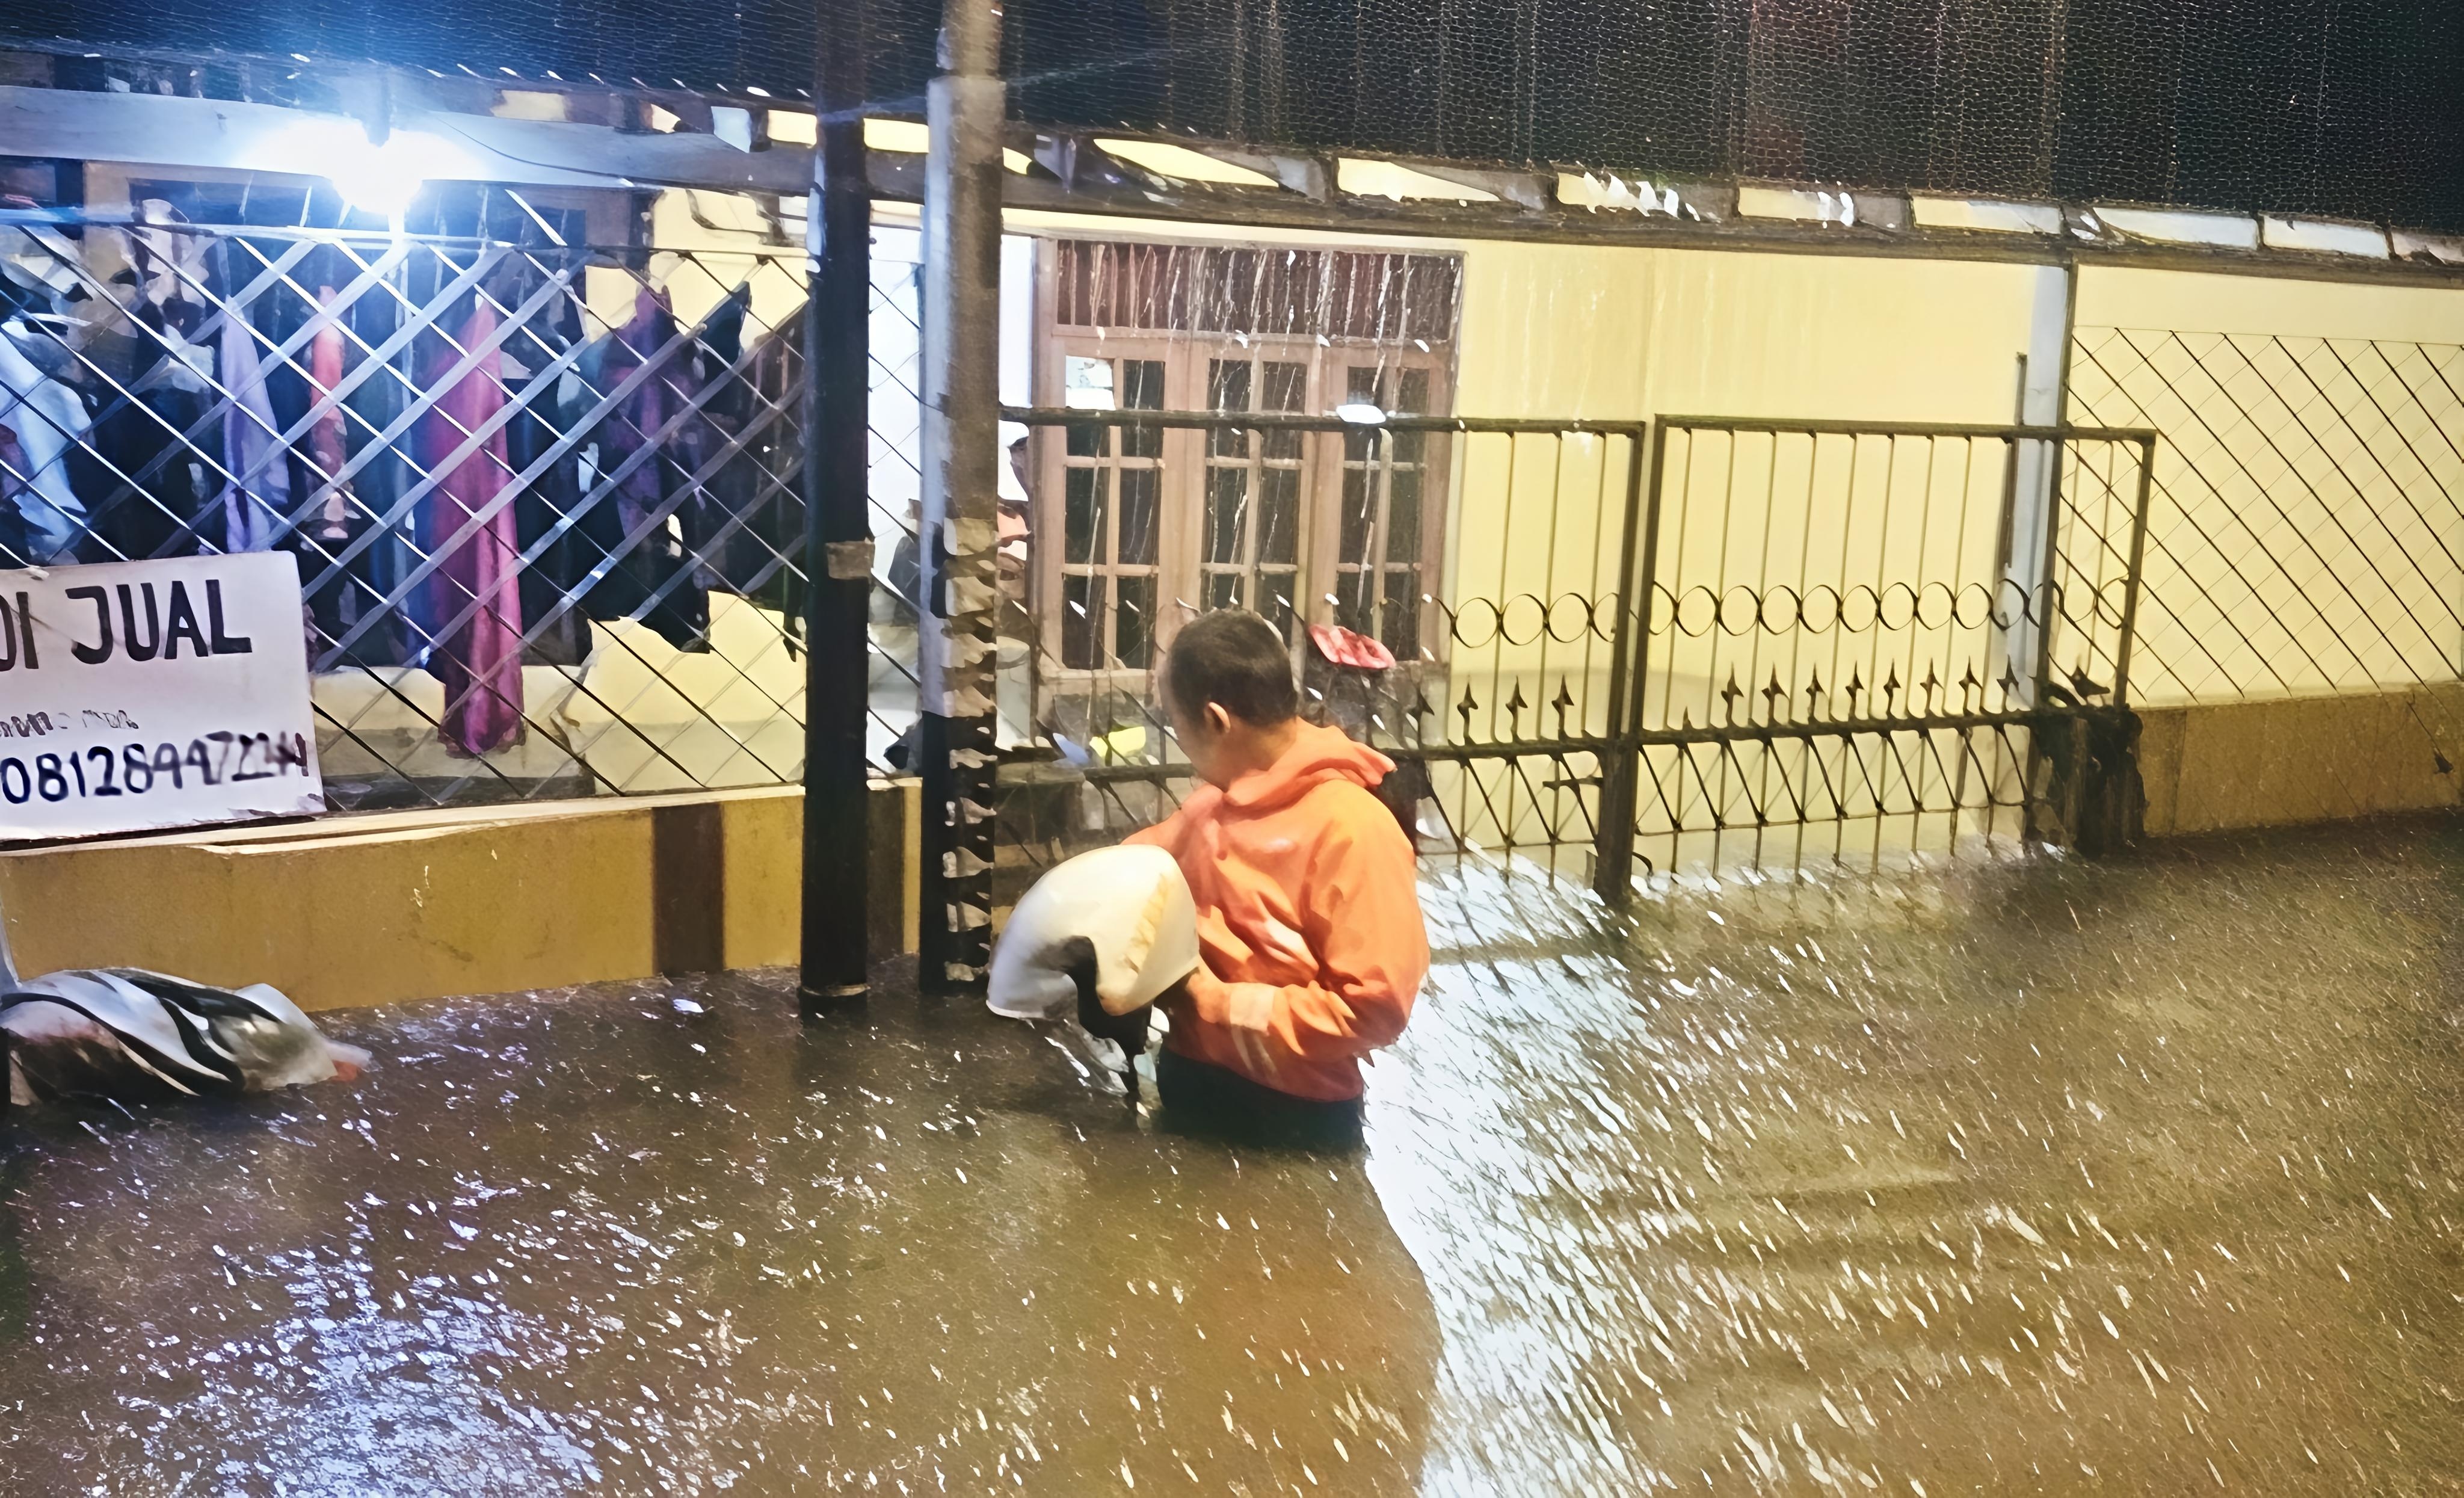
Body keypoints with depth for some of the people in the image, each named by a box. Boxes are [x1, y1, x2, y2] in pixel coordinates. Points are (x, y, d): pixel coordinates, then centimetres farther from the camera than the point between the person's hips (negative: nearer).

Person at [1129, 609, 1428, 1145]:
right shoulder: (1211, 805, 3)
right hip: (1189, 1081, 7)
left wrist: (1217, 1001, -19)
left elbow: (1376, 1008, -23)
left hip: (1293, 1116, -7)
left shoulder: (1351, 829, -20)